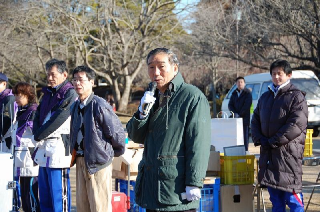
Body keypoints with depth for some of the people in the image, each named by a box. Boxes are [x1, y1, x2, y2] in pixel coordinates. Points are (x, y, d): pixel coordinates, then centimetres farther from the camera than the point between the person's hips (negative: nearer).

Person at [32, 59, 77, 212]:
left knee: (58, 194, -7)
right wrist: (37, 134, -4)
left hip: (59, 148, -8)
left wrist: (39, 135, -9)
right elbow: (37, 117, 14)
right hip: (44, 148, 8)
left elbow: (58, 119, -15)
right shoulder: (48, 93, 18)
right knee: (44, 195, 12)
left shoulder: (70, 94, -7)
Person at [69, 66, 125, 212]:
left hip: (98, 161, -8)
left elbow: (117, 131, -14)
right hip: (80, 161, 8)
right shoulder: (75, 106, 10)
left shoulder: (99, 105, -16)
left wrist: (116, 152, -2)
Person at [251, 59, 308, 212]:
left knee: (292, 197, -8)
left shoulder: (296, 96, -4)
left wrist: (273, 141, -15)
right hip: (268, 152, 7)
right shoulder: (265, 97, 17)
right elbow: (255, 120, 19)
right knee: (275, 199, 12)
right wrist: (259, 139, -1)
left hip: (289, 151, -6)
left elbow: (297, 124, -15)